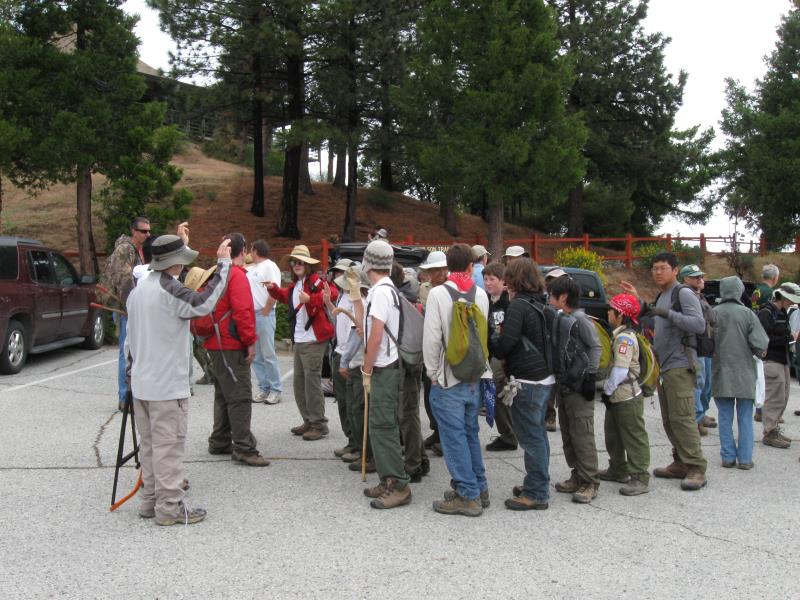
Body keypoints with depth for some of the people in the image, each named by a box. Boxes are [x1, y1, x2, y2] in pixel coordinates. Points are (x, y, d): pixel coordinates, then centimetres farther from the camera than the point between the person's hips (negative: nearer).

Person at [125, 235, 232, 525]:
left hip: (141, 383, 9)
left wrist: (131, 370, 24)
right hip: (167, 384, -9)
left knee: (149, 444, 15)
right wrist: (223, 264, -18)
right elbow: (203, 304, -24)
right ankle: (169, 507, 2)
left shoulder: (137, 291, 12)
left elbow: (129, 337, 16)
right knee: (168, 445, -2)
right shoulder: (169, 290, -17)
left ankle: (149, 500, 23)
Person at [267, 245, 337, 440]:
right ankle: (308, 421, 25)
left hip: (313, 340, -9)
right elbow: (285, 296, 34)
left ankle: (319, 424, -1)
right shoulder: (295, 285, 15)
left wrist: (311, 299, -32)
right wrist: (273, 289, 17)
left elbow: (332, 293, -26)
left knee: (312, 381, -8)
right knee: (299, 382, 15)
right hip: (299, 341, 9)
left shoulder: (315, 281, -10)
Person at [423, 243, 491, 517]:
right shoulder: (481, 294, 3)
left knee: (454, 436, 0)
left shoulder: (438, 294, -12)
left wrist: (433, 372, -4)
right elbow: (485, 334, 7)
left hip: (447, 378, -6)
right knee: (470, 433, 17)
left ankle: (468, 496, 2)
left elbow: (432, 338, -14)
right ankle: (478, 488, 24)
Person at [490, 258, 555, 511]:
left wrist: (493, 340, 4)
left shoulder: (519, 305, -15)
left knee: (531, 437, -4)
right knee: (538, 435, 17)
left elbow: (505, 344, -18)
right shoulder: (544, 305, 12)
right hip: (546, 378, 9)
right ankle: (537, 485, 27)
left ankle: (536, 494, 1)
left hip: (527, 381, -9)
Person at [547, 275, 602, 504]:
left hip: (579, 386, -9)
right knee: (568, 435, 13)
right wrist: (557, 379, 12)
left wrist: (591, 376, -16)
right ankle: (577, 477, 22)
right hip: (562, 385, 9)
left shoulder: (579, 318, -11)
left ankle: (590, 483, -3)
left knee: (582, 436, -7)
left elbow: (595, 347, -13)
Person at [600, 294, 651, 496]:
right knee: (613, 434, 20)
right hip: (617, 397, 11)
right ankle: (618, 470, 33)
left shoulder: (625, 337, -19)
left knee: (634, 437, -4)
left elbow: (620, 371, -24)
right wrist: (608, 389, 13)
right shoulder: (621, 335, 13)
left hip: (627, 398, -11)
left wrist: (608, 388, -14)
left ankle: (640, 478, 0)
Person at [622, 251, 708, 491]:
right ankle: (680, 464, 17)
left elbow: (699, 324, -19)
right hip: (664, 366, 9)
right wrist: (639, 301, 16)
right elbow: (655, 324, 25)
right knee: (669, 420, 10)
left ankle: (697, 469, -10)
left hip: (680, 366, -9)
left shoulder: (684, 294, -8)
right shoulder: (660, 297, 19)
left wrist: (667, 313, -26)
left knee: (682, 418, -13)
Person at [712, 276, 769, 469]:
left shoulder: (713, 313, -6)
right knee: (745, 418, 8)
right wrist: (757, 354, 11)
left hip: (721, 373, 1)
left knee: (725, 418, 8)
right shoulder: (747, 313, -8)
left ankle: (728, 457, 10)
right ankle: (745, 458, 8)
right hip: (744, 373, 0)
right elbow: (760, 344, -11)